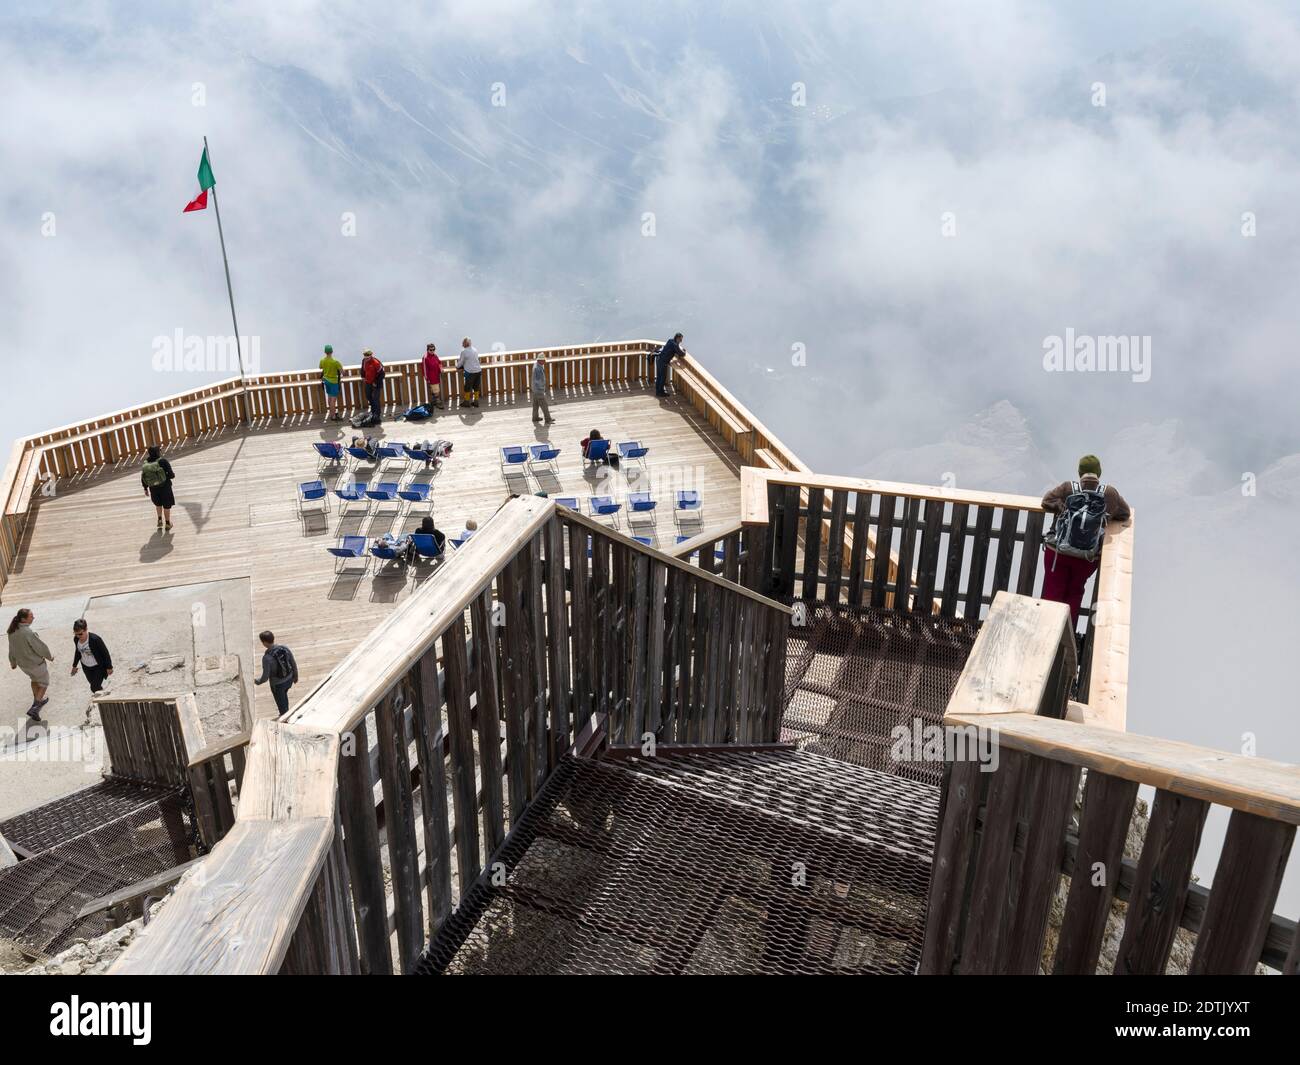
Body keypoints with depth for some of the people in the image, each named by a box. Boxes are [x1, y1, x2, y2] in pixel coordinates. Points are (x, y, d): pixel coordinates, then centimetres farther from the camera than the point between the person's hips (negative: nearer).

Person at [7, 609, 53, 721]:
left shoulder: (12, 631, -8)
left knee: (34, 679, 32)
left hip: (22, 663, 7)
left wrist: (13, 662, 20)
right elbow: (41, 647, -22)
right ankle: (34, 708, 5)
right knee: (44, 683, 13)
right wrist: (50, 657, -4)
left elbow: (12, 648, 5)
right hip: (36, 663, -7)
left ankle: (38, 700, 48)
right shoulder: (29, 632, -32)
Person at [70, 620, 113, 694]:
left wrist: (109, 667, -13)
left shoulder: (95, 639, -30)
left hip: (98, 667, -6)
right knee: (94, 686, 18)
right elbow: (78, 652, 9)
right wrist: (74, 666, 18)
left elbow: (105, 653, -20)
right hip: (86, 667, 6)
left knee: (94, 688, -9)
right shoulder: (76, 639, -11)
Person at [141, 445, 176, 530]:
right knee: (167, 505, 14)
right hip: (165, 487, -4)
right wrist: (173, 474, 4)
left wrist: (145, 489, 15)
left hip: (153, 488, 4)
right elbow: (171, 475, -20)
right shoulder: (163, 461, -17)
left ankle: (160, 519, 19)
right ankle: (168, 524, 22)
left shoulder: (145, 464, -3)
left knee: (158, 504, 29)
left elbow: (143, 479, 2)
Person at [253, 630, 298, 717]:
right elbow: (293, 664, -4)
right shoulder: (285, 648, -16)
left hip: (277, 684, -6)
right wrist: (295, 676, 14)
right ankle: (285, 712, 58)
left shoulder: (267, 657, -31)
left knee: (281, 702, 19)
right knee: (283, 695, 35)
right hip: (289, 680, 6)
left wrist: (257, 681, -1)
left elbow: (265, 677, -23)